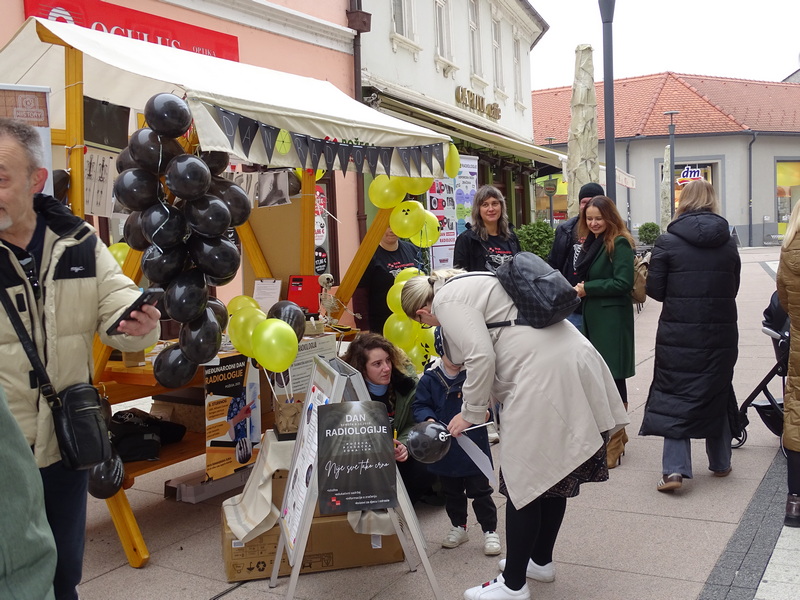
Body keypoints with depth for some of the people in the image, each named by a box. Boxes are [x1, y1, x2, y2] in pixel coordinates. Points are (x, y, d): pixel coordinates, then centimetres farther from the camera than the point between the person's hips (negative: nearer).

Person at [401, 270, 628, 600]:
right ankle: (541, 561, 35)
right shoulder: (470, 284, 25)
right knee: (552, 473, 20)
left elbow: (481, 357, -14)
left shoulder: (448, 300, -4)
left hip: (544, 377, -10)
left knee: (524, 481, 0)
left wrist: (471, 413, -2)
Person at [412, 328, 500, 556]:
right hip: (445, 449, 3)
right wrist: (428, 419, -22)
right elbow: (420, 405, -3)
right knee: (452, 492, 20)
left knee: (480, 491, 10)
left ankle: (490, 531, 25)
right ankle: (458, 527, 39)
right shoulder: (430, 378, -8)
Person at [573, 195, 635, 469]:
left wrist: (587, 289, -14)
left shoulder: (620, 243, -9)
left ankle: (613, 448, 4)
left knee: (613, 381, -3)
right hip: (593, 319, 9)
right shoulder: (591, 243, 16)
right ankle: (617, 435, 29)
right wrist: (580, 289, 3)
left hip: (613, 321, -8)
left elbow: (623, 283, -16)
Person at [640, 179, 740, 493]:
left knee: (675, 397, 4)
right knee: (716, 393, 17)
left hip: (678, 334, -3)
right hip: (721, 334, 3)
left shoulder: (667, 241, -8)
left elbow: (655, 289, -6)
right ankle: (720, 463, 30)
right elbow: (733, 289, 9)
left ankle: (675, 468, -5)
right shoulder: (728, 243, 3)